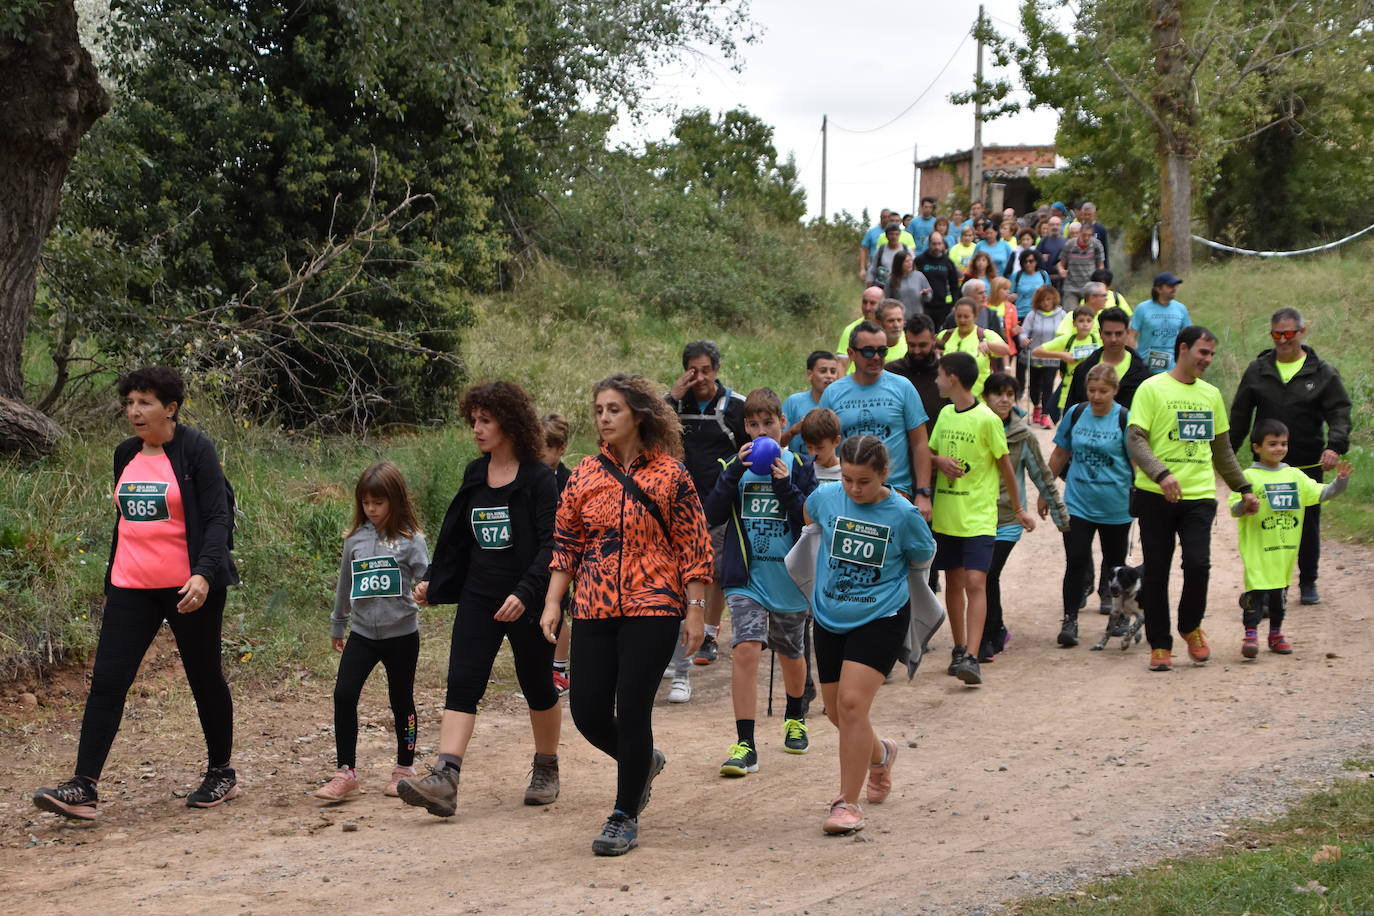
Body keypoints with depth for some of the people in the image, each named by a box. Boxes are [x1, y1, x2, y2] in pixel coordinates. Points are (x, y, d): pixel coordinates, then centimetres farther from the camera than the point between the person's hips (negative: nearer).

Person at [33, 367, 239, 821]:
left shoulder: (194, 449, -8)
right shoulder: (126, 454, 10)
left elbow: (218, 518, -12)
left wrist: (205, 574, -25)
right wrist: (111, 580, 22)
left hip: (189, 587, -5)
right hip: (131, 587, 5)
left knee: (204, 679, 9)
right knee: (107, 680, -6)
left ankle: (222, 775, 25)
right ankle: (83, 787, -10)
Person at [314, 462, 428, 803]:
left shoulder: (410, 540, -7)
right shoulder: (355, 540, 5)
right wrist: (337, 626, 25)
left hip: (401, 635, -3)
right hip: (362, 634, 3)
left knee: (401, 701, 10)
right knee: (344, 695, -9)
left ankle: (404, 769, 25)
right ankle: (345, 774, -4)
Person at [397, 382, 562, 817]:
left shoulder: (537, 478, -11)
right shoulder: (475, 474, 8)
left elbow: (551, 545, -15)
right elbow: (455, 536, 17)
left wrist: (524, 592, -25)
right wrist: (431, 580, 10)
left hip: (527, 602, -5)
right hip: (478, 597, 5)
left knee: (538, 687, 11)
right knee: (462, 685, -10)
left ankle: (547, 770, 33)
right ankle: (443, 781, -20)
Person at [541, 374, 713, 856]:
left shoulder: (669, 473, -2)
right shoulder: (585, 474, 7)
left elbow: (694, 546, -1)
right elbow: (565, 544, 10)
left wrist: (696, 609, -5)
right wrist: (553, 602, 1)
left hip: (652, 608, -4)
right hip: (594, 612, 4)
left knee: (632, 711, -6)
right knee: (588, 713, 3)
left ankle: (625, 817, 9)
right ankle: (644, 761, 34)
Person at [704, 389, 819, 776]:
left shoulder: (799, 466, 0)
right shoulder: (736, 466, 4)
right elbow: (712, 516, -8)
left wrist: (785, 486, -20)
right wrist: (735, 471, -18)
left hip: (789, 578, 0)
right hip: (747, 577, 0)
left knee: (791, 654, 18)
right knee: (745, 649, -18)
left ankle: (795, 718, 46)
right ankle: (745, 745, -17)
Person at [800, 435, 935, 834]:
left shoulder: (903, 514, -14)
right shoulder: (825, 497, -7)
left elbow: (922, 558, 2)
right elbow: (808, 517, 17)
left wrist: (881, 575, 3)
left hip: (881, 618, -5)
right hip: (829, 618, 5)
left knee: (852, 702, -18)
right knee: (836, 710, 12)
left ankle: (847, 803, -9)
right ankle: (879, 753, 46)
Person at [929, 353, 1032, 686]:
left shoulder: (987, 419, -11)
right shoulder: (945, 414, 8)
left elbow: (1004, 465, -3)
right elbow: (929, 453, 17)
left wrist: (1018, 509, 5)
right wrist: (939, 460, -7)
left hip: (978, 517, -6)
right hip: (945, 514, 6)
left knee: (975, 582, -14)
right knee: (954, 582, 12)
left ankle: (971, 658, -19)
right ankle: (959, 649, 23)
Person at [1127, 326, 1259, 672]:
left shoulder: (1211, 394, 16)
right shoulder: (1152, 389, -2)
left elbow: (1222, 448, 25)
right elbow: (1135, 439, -10)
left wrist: (1244, 489, 23)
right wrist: (1161, 474, -24)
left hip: (1199, 496, 3)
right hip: (1156, 497, -3)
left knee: (1198, 564, -11)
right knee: (1156, 572, 2)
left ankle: (1191, 626, 15)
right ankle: (1159, 645, 14)